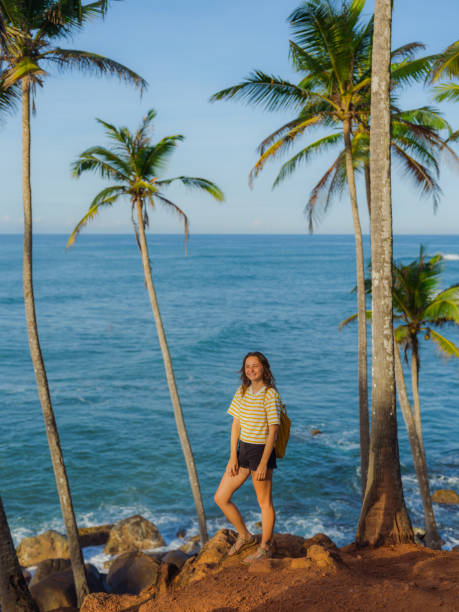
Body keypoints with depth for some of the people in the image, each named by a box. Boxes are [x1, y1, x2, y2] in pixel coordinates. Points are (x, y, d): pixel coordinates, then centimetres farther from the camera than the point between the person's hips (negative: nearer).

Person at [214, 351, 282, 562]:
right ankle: (244, 536, 28)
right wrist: (233, 456, 1)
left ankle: (265, 548, 24)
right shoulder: (242, 392, 7)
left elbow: (273, 431, -15)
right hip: (243, 450, 7)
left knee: (264, 502, 7)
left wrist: (263, 463, -19)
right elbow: (236, 424, 7)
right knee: (220, 498, 9)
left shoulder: (270, 395, -13)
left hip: (262, 452, -7)